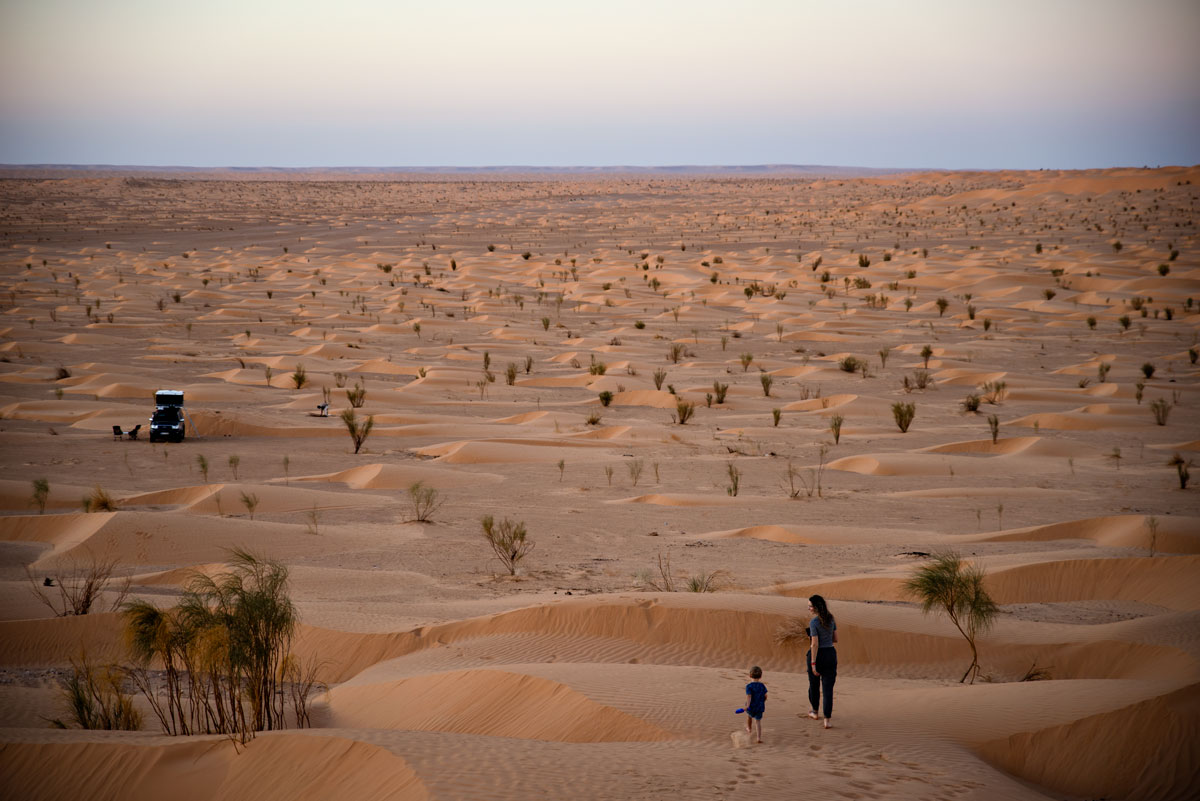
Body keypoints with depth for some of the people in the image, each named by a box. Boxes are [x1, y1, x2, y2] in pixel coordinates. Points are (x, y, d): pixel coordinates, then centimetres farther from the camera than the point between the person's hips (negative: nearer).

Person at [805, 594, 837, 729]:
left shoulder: (814, 622, -17)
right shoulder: (831, 619, 3)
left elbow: (815, 644, -20)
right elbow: (835, 639, 9)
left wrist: (813, 664, -18)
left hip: (817, 655, -4)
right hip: (831, 654, 4)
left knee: (814, 685, 19)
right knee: (828, 688, 3)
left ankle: (815, 712, 38)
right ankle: (827, 720, -6)